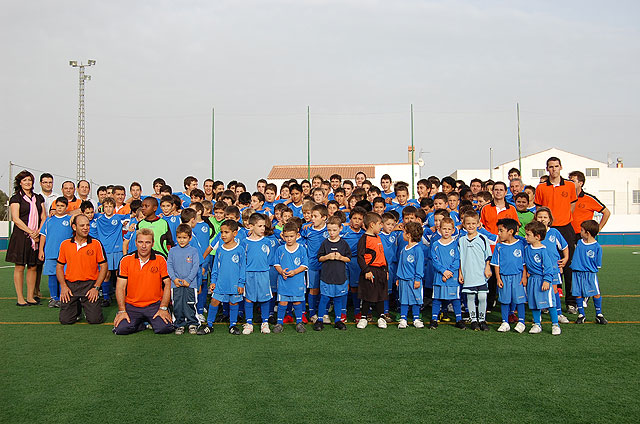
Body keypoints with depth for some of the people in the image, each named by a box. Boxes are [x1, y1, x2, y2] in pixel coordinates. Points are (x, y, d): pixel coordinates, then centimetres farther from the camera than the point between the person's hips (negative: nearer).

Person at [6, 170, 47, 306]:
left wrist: (38, 232, -5)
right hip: (21, 236, -4)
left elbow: (44, 217, 11)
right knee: (20, 267, -3)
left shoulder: (38, 198, 15)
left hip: (36, 237, 4)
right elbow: (16, 219, -8)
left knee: (33, 267, 5)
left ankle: (30, 297, 11)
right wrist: (30, 232, -14)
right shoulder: (16, 198, 1)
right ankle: (20, 298, 1)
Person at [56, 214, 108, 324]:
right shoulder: (65, 244, 6)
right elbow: (59, 266, 12)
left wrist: (96, 287, -8)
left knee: (95, 319, -13)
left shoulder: (96, 244, 0)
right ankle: (77, 308, 25)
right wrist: (63, 286, -2)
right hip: (70, 285, 2)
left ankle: (87, 307, 22)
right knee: (65, 320, -9)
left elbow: (103, 266, 1)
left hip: (90, 284, -2)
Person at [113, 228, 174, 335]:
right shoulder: (126, 260, 1)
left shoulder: (160, 259, -2)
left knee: (165, 328, -25)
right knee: (120, 329, -23)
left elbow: (167, 284, -1)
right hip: (131, 306, 1)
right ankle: (142, 323, 8)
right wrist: (122, 311, -9)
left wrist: (163, 308, -11)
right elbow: (120, 287, 1)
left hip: (154, 304, -1)